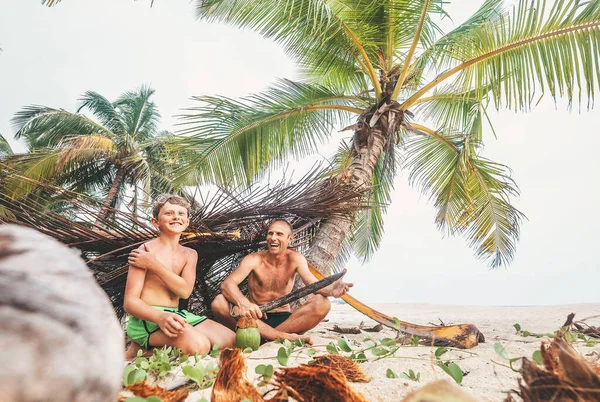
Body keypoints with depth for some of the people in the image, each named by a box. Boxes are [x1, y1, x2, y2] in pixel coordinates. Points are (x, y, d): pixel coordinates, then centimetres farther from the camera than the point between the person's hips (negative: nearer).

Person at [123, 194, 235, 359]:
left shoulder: (189, 254, 10)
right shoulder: (145, 251, -8)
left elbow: (185, 291, -8)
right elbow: (130, 302, -14)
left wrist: (153, 265, -16)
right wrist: (160, 317, -34)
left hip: (176, 315, 7)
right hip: (148, 317, -7)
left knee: (231, 340, -6)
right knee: (198, 345, -33)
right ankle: (141, 350, -5)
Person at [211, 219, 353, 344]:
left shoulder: (295, 259, -3)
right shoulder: (254, 259, -8)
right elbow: (227, 284, -22)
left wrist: (330, 290, -43)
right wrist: (243, 303, -45)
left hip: (284, 319, 1)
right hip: (256, 318, 0)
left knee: (322, 303, -23)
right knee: (219, 302, -28)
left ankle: (263, 335, -28)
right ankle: (286, 336, -32)